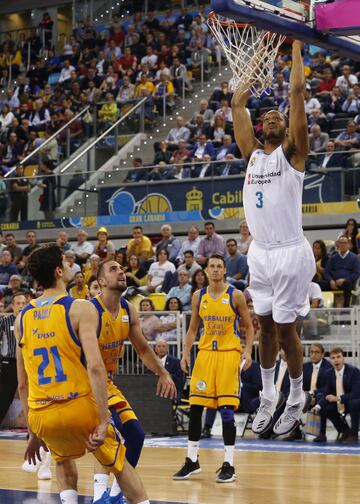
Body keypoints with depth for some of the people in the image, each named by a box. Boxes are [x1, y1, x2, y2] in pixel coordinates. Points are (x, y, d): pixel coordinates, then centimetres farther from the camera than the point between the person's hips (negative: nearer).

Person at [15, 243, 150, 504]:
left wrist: (33, 433, 23)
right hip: (79, 405, -4)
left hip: (40, 414, 4)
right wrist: (103, 421, -16)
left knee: (64, 460, 32)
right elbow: (95, 367, -17)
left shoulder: (23, 318, 10)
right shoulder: (80, 308, -5)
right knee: (120, 463, 17)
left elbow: (22, 384, 14)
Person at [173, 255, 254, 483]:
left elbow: (249, 327, 1)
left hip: (229, 353, -4)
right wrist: (186, 353, 2)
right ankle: (192, 461, 14)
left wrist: (248, 351, -12)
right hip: (205, 353, 4)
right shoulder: (199, 296, 7)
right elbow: (193, 329, 14)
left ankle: (229, 464, -1)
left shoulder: (235, 295, -4)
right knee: (195, 407, 3)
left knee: (227, 408, -7)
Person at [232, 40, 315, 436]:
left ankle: (297, 398, 14)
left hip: (289, 253, -5)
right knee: (265, 327, 13)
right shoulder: (252, 154, 11)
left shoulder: (291, 152, -3)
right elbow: (238, 105, 14)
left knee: (284, 329, -1)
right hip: (259, 253, 5)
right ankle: (268, 397, 24)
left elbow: (297, 90, -9)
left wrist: (295, 47, -3)